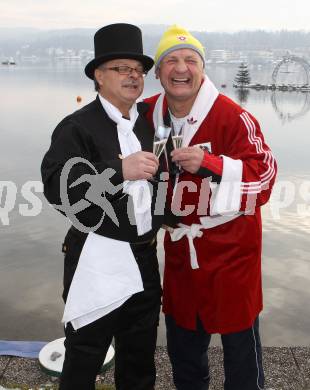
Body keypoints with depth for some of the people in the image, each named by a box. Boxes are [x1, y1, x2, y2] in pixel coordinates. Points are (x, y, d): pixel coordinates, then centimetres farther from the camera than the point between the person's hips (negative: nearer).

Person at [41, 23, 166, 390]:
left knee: (140, 354, 21)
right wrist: (119, 169, -31)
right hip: (97, 260, -5)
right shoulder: (77, 126, -11)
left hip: (145, 257, 6)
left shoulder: (150, 119, 6)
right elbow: (56, 187, -23)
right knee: (84, 356, 9)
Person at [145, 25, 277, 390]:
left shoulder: (233, 118, -18)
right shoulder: (150, 114, 0)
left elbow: (263, 179, -22)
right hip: (181, 253, 6)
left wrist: (210, 164, -36)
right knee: (182, 344, 24)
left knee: (240, 344, 13)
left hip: (232, 253, -5)